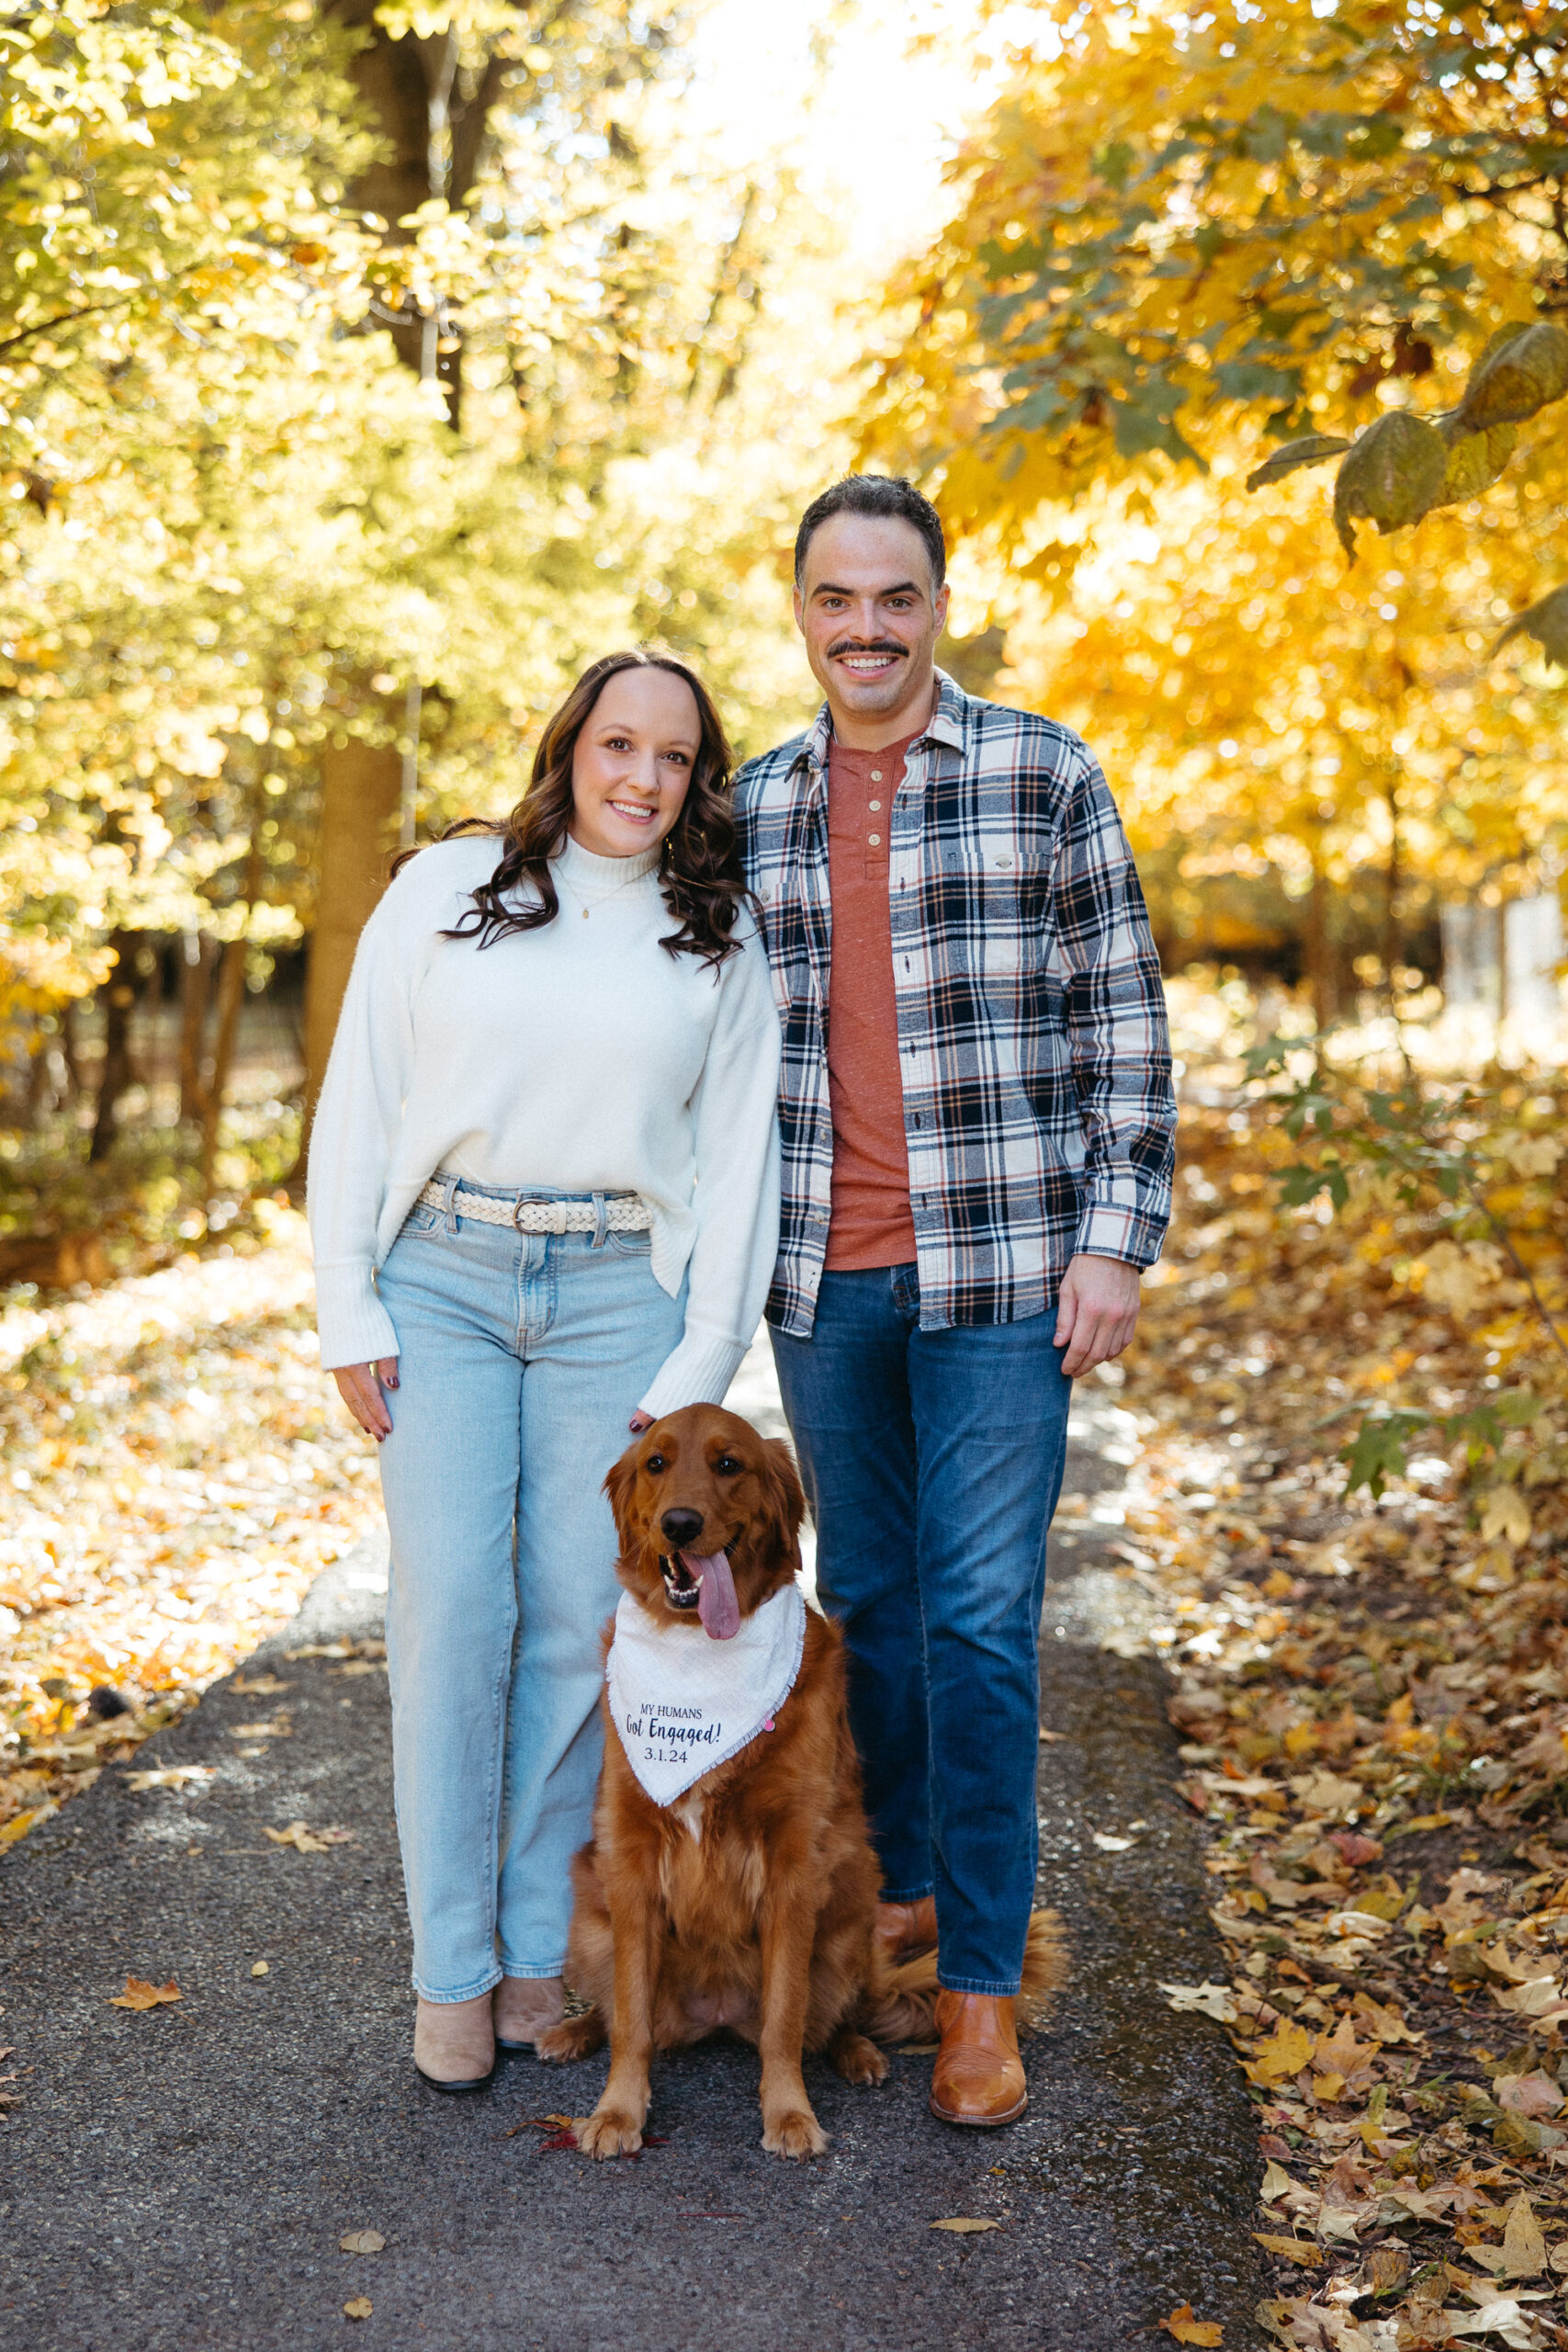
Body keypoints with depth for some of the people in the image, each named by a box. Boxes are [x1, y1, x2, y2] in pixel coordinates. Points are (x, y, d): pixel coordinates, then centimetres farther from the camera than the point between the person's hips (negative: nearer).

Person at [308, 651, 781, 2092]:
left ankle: (542, 1949, 14)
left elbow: (736, 1153, 7)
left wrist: (703, 1363, 0)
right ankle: (452, 1968, 4)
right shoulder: (446, 890, 6)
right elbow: (360, 1100, 5)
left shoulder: (718, 936, 9)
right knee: (454, 1603, -7)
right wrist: (346, 1310, 0)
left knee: (579, 1619, -1)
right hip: (443, 1280, 0)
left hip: (618, 1292, 1)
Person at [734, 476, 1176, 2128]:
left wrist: (1116, 1237, -8)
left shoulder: (1045, 775, -1)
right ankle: (901, 1883, 32)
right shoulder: (752, 808, 10)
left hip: (997, 1269, -4)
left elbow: (1123, 1019, -1)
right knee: (865, 1600, 13)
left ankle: (982, 1980, 7)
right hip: (822, 1278, 4)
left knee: (980, 1619, -4)